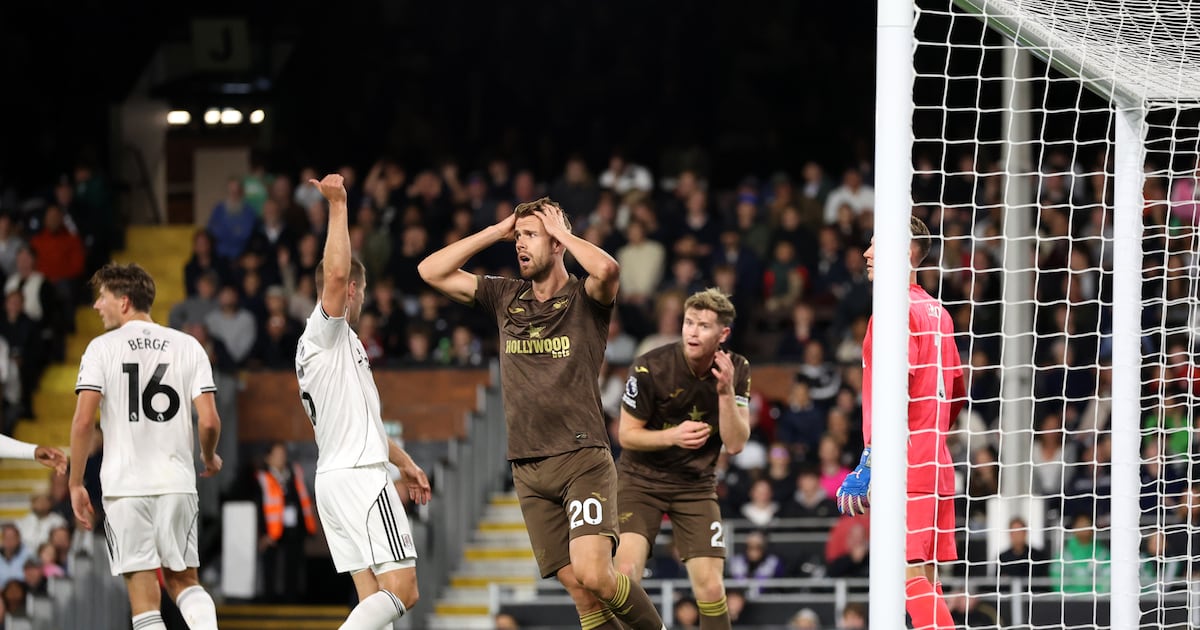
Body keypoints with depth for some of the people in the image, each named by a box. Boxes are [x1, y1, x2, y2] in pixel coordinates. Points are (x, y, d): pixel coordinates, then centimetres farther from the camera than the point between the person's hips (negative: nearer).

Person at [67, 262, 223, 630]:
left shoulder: (103, 348, -2)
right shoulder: (188, 346, 5)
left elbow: (84, 421, -9)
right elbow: (209, 421, -2)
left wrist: (76, 483, 0)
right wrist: (209, 459, 19)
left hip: (125, 485, -3)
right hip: (177, 482, 3)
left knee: (144, 595, 0)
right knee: (183, 579, 16)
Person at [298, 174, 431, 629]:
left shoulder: (322, 344, 22)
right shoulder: (326, 331, -5)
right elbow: (336, 273, -26)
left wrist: (403, 461, 35)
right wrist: (338, 205, -25)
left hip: (334, 479, 10)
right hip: (361, 477, -10)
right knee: (401, 592, -14)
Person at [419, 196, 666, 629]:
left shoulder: (585, 299, -1)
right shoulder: (505, 297, 14)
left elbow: (607, 270, -24)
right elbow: (431, 271, 13)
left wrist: (561, 232, -8)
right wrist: (495, 232, 8)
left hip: (583, 459, -5)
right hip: (528, 468, 5)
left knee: (592, 573, -21)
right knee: (576, 586, -1)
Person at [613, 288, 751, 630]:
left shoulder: (736, 371, -6)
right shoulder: (650, 367, -17)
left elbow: (735, 443, -10)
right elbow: (627, 434, -9)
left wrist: (726, 392, -24)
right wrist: (672, 436, -27)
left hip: (696, 486, 2)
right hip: (641, 480, -2)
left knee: (710, 586, -8)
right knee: (625, 571, -22)